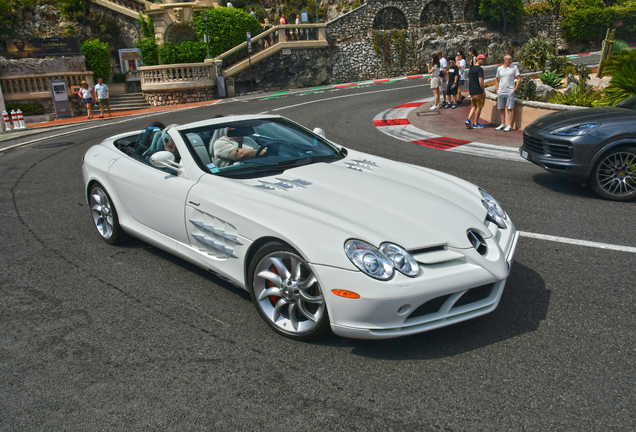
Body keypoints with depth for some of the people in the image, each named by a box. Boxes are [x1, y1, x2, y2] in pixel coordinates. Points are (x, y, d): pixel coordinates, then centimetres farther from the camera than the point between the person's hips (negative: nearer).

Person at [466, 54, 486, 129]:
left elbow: (469, 80, 16)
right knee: (479, 107, 3)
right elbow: (480, 81, -18)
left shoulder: (471, 69, 12)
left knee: (473, 107, 15)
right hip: (478, 92, -7)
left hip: (471, 92, 8)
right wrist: (484, 91, -10)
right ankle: (475, 124, 7)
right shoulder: (479, 69, -13)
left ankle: (468, 120, -1)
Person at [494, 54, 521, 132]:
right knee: (501, 108, 8)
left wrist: (515, 89, -8)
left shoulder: (514, 67, 2)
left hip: (510, 91, -4)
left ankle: (509, 125, -4)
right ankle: (503, 124, 19)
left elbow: (519, 79, 1)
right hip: (500, 92, 4)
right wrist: (497, 90, 7)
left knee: (510, 108, -6)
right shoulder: (499, 68, 10)